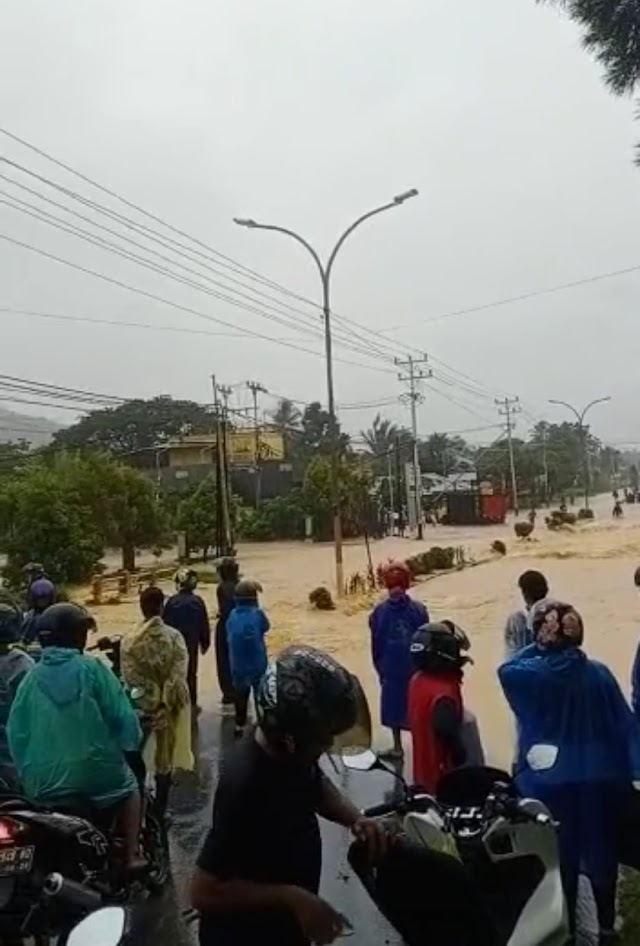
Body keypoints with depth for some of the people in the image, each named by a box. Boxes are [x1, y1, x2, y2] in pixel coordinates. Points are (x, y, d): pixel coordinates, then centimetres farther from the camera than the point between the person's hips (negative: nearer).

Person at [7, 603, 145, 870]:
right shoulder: (92, 668, -10)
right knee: (128, 785, 27)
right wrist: (129, 743, 9)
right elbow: (121, 716, -10)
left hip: (43, 786, 3)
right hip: (95, 775, -3)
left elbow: (15, 732, 2)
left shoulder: (32, 677, -1)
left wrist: (27, 772, 16)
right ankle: (131, 855, 18)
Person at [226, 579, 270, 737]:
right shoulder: (257, 614, -18)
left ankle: (240, 724, 24)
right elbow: (266, 627, 2)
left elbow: (229, 637, 2)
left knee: (240, 694, 19)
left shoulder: (232, 615, -6)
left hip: (237, 664, 3)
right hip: (257, 664, -3)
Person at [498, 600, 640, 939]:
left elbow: (504, 670, 6)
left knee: (560, 854, 14)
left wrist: (536, 648, -2)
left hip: (550, 781, -2)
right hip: (598, 779, 3)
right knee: (601, 849, 21)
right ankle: (606, 924, 38)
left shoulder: (531, 674, -16)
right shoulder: (599, 673, -9)